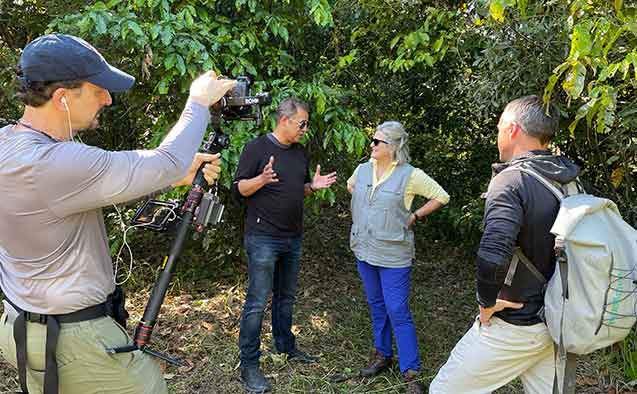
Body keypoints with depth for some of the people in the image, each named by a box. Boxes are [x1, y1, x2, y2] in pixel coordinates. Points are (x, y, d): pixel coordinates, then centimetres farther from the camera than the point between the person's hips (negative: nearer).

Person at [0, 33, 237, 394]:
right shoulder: (51, 164, -30)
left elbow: (108, 178, 6)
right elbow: (163, 164, -24)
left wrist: (181, 175, 2)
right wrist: (199, 102, -10)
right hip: (73, 340, -9)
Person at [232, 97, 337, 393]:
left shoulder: (300, 152, 13)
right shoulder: (257, 147, -8)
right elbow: (239, 188, -10)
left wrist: (313, 186, 0)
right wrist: (262, 179, -28)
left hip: (293, 238, 7)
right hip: (263, 238, -7)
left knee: (286, 296, 18)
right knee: (257, 301, -3)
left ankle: (285, 346, 34)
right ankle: (249, 365, 6)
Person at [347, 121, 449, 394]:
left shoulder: (410, 174, -14)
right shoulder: (363, 169, 2)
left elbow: (441, 197, -6)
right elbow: (350, 185, 25)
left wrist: (415, 216, -6)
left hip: (394, 255, -6)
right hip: (364, 250, 6)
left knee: (398, 312, -3)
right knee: (376, 306, 18)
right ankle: (382, 355, 36)